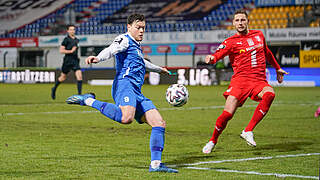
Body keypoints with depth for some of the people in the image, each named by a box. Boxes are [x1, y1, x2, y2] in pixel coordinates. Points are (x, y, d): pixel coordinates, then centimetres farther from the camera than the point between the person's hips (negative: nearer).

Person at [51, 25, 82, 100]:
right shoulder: (66, 39, -9)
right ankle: (54, 89, 35)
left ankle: (79, 94, -12)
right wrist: (71, 51, -18)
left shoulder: (77, 40, 11)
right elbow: (61, 50, -12)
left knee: (79, 76, -12)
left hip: (75, 60, 5)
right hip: (67, 61, -5)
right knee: (63, 77, 9)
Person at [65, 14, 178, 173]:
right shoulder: (124, 40, 3)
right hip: (125, 84, -9)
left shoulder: (136, 46, 31)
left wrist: (159, 69, 69)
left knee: (160, 123, 2)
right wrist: (97, 58, -39)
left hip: (136, 93, 9)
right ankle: (88, 101, -20)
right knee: (126, 118, -37)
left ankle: (155, 164, 1)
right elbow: (111, 50, -18)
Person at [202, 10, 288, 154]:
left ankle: (248, 132, -27)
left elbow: (267, 53, 34)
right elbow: (218, 54, -13)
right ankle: (213, 141, 13)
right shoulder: (231, 42, 3)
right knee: (228, 114, -16)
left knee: (269, 94, -32)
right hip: (240, 79, -3)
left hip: (259, 80, 3)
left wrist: (277, 68, 41)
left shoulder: (259, 35, 17)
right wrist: (211, 58, -36)